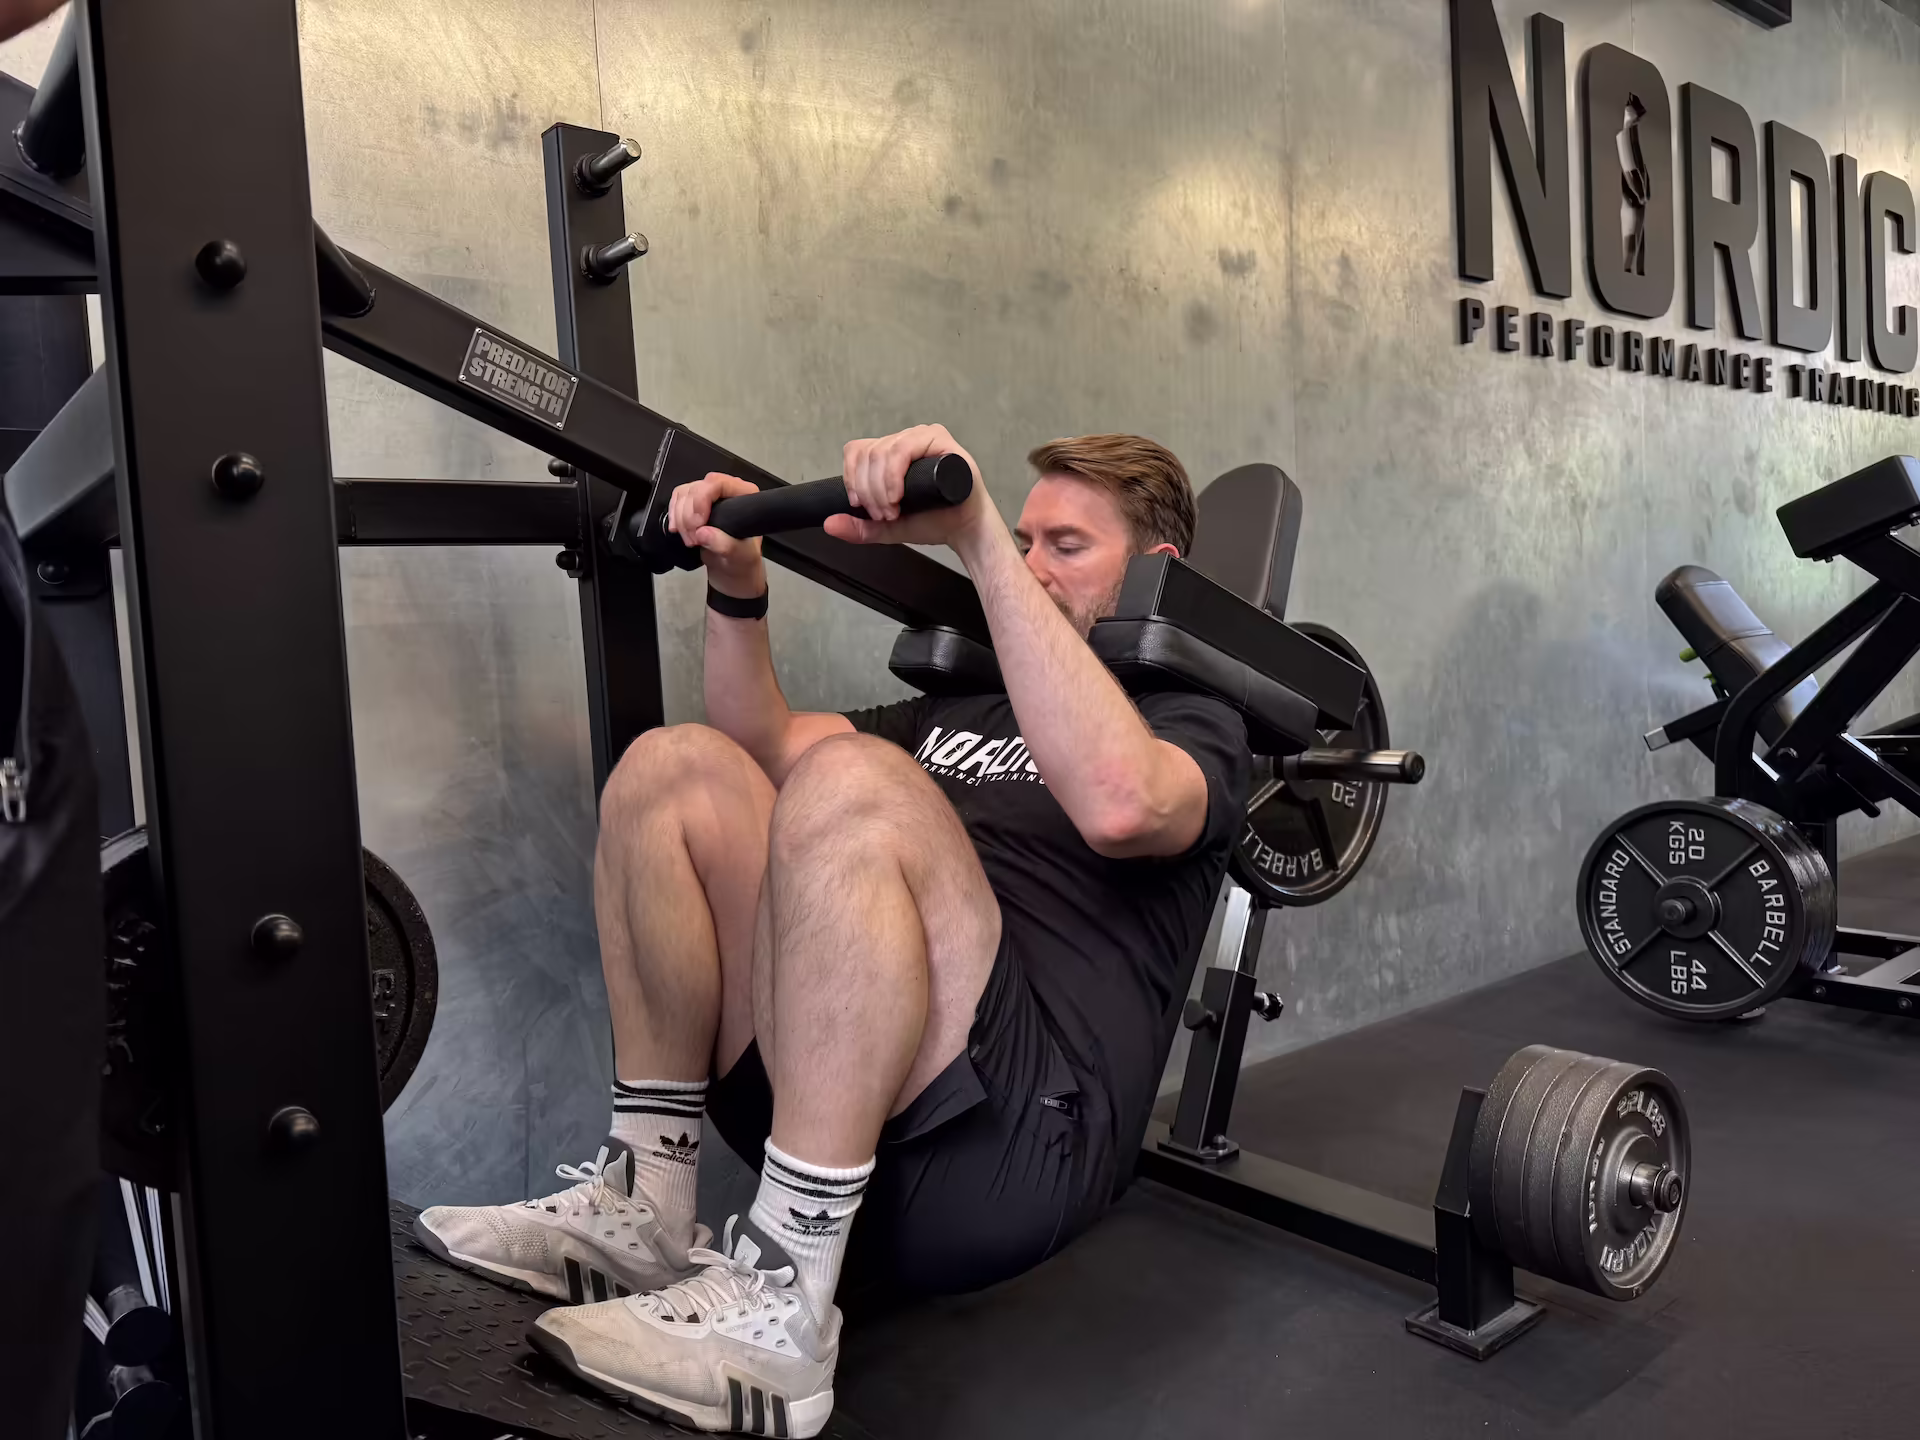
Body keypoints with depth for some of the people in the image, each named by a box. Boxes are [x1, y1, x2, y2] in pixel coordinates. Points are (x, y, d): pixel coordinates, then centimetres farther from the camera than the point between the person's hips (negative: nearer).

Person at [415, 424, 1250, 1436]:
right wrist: (738, 587, 10)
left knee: (852, 784, -28)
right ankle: (642, 1208, -4)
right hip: (821, 1089, 7)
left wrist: (977, 536, -24)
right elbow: (762, 751, 26)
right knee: (675, 768, -4)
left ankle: (779, 1303, -25)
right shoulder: (963, 711, 30)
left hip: (1011, 1138, -6)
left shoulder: (1195, 729, 7)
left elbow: (1116, 802, -19)